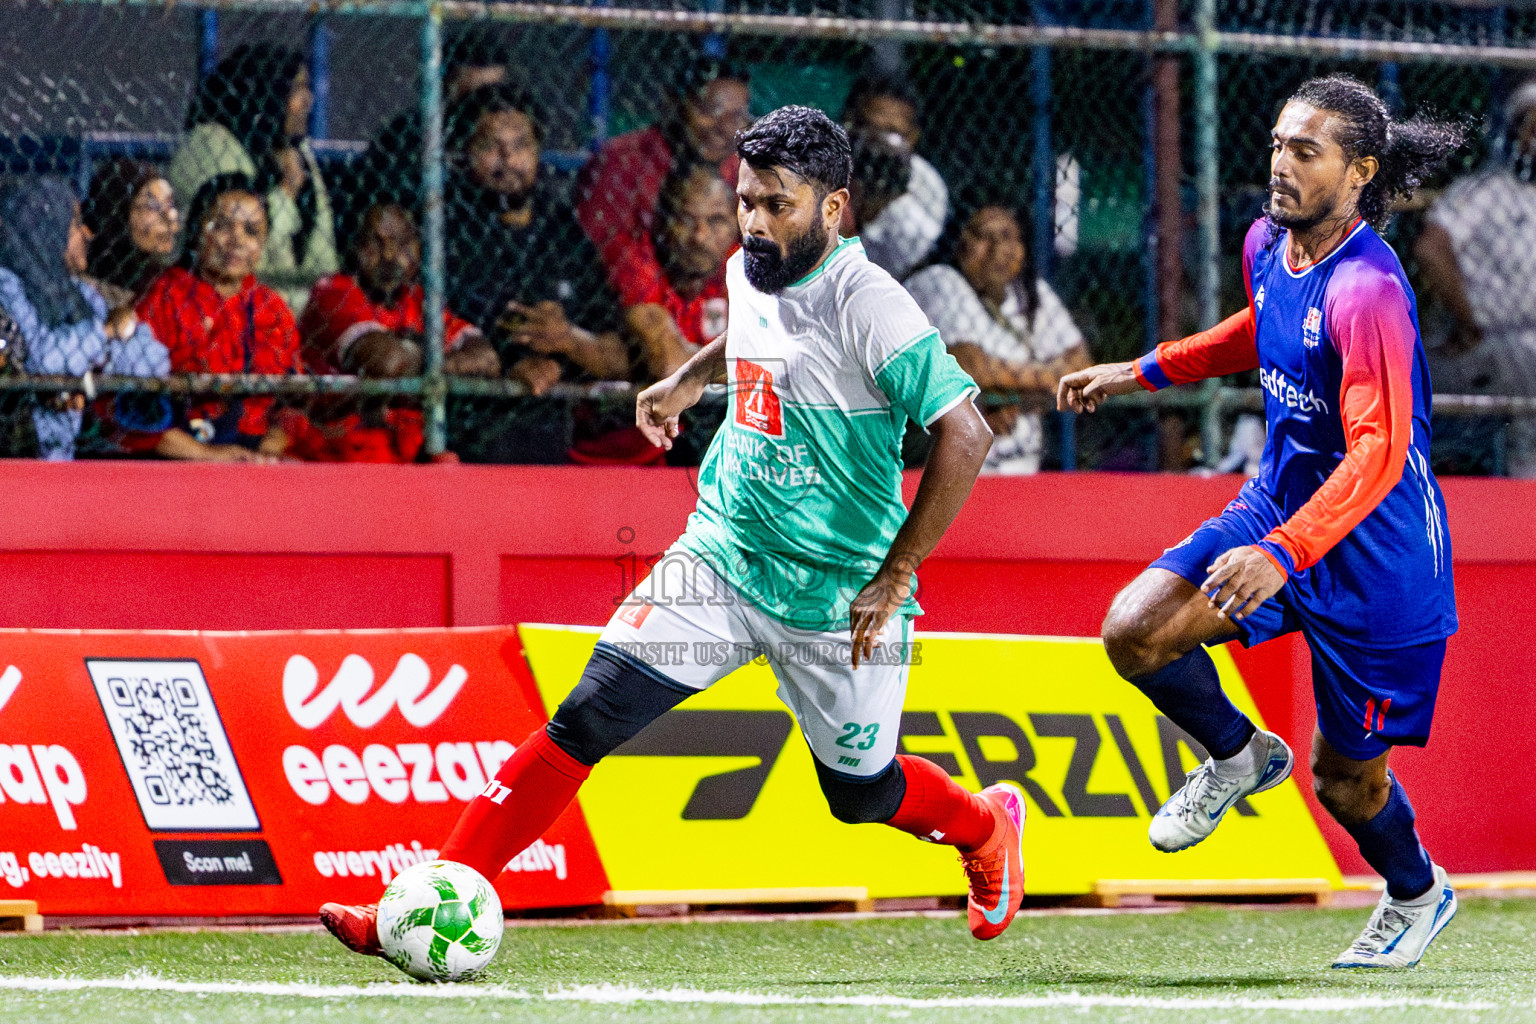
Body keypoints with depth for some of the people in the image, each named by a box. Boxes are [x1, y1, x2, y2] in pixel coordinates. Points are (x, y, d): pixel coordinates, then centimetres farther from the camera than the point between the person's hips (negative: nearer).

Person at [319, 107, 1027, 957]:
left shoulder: (867, 305, -21)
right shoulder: (749, 272, 2)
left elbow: (964, 435, -24)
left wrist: (894, 577, -22)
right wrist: (691, 376, 23)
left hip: (838, 598, -5)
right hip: (722, 559, 5)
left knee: (861, 793, 11)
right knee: (585, 721, -10)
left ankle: (986, 827, 46)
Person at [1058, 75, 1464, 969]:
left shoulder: (1366, 291, -29)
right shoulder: (1269, 244, -2)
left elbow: (1377, 453, -37)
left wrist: (1282, 554, -46)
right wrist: (1145, 372, 22)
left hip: (1375, 552, -7)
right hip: (1279, 506, 7)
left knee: (1345, 778, 7)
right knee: (1136, 631, -13)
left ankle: (1417, 894, 39)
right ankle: (1239, 756, 16)